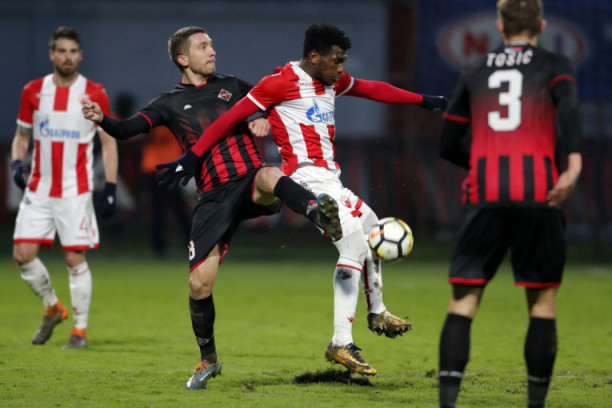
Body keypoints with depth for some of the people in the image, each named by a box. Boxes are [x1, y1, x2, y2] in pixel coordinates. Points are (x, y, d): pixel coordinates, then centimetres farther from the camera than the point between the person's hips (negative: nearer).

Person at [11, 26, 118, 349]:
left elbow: (109, 142, 2)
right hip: (38, 189, 3)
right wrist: (17, 162, -6)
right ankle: (52, 308, 20)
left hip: (76, 191, -3)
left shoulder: (95, 94, -2)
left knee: (75, 259, -6)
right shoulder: (33, 91, 4)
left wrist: (110, 188, -5)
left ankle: (80, 329, 5)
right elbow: (21, 136, 14)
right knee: (23, 254, -4)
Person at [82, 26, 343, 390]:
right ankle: (208, 360, 16)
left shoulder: (232, 86, 16)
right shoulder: (170, 104, 12)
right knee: (200, 283, -6)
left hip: (251, 181, 0)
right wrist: (102, 120, -22)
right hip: (214, 195, 0)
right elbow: (129, 129, -1)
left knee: (269, 176, -39)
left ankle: (319, 213, -67)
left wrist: (265, 121, 3)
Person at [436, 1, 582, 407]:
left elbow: (449, 145, 20)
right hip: (537, 196, -2)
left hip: (484, 195, 2)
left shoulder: (475, 72, 18)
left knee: (464, 300, 1)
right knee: (542, 301, 9)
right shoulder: (554, 65, 9)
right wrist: (574, 163, -25)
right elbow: (568, 104, -14)